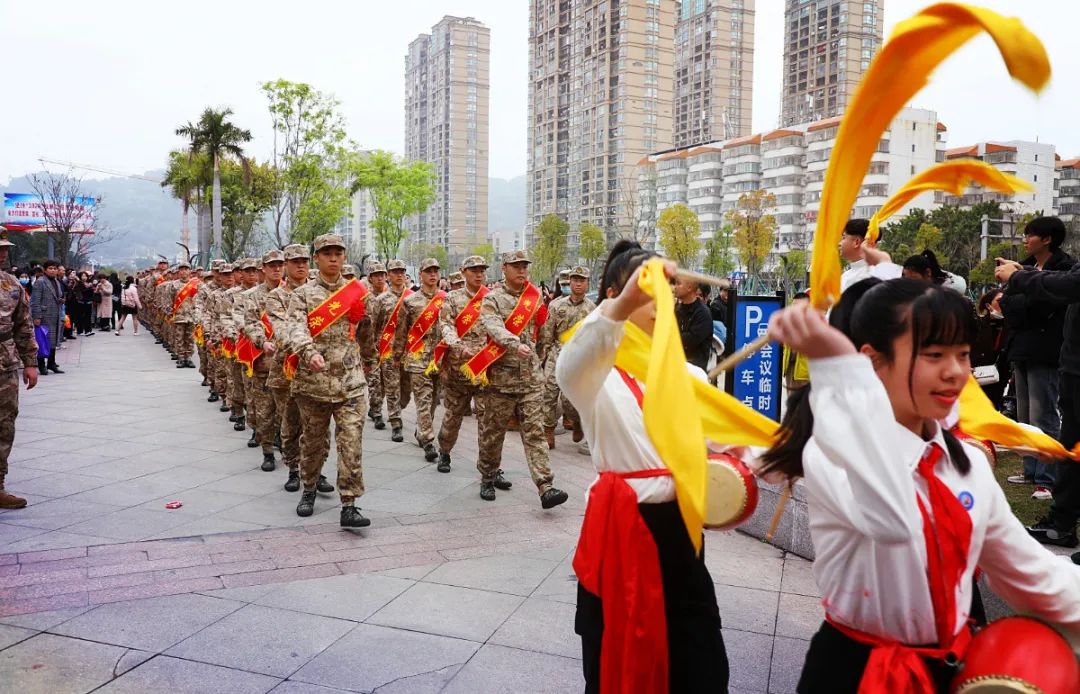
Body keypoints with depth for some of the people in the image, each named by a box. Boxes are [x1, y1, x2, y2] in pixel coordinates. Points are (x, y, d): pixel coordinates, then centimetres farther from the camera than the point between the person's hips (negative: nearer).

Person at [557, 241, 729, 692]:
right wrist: (621, 308, -50)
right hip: (619, 530, -4)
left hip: (680, 529, 4)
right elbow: (568, 370, -33)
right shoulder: (600, 375, -8)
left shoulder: (690, 376, 9)